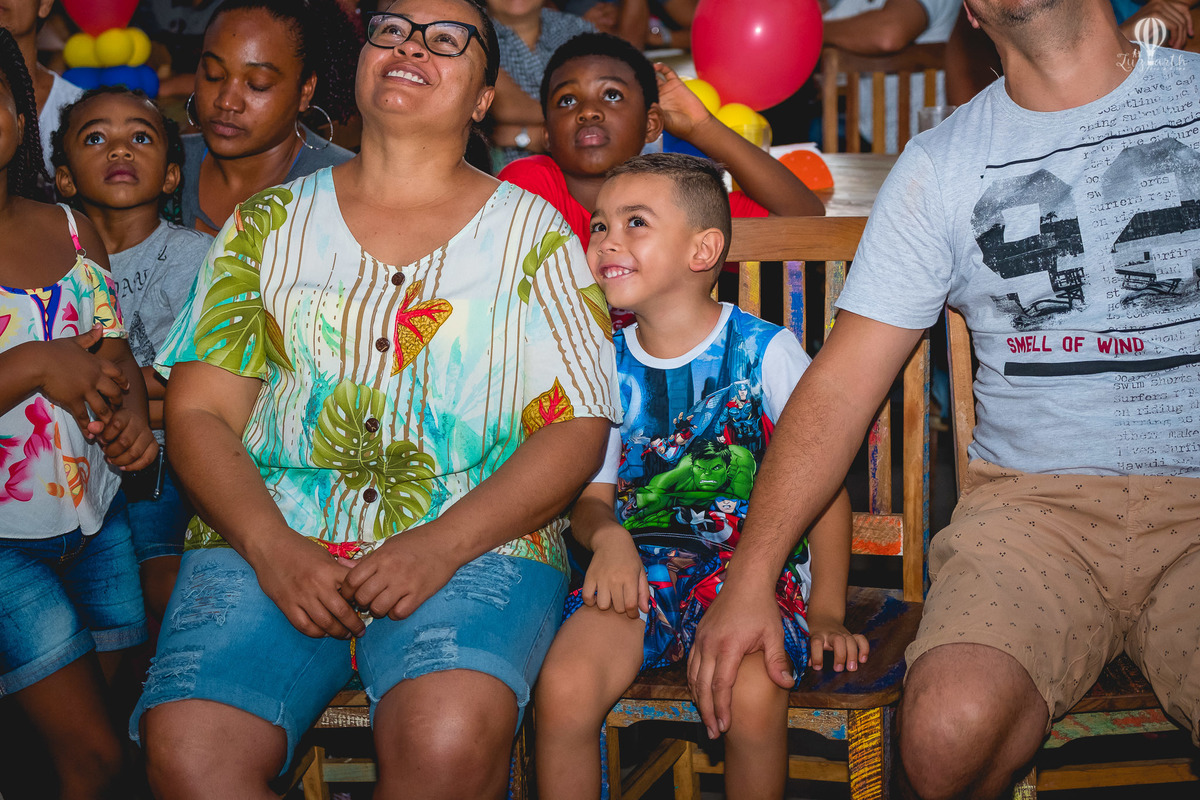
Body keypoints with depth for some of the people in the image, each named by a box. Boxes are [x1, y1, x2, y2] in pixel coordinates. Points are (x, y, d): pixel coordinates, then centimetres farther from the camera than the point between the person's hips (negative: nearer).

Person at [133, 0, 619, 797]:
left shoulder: (534, 233, 11)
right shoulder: (269, 223, 16)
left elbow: (577, 427, 2)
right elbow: (198, 411, 9)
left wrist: (441, 545, -12)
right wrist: (273, 549, -10)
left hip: (477, 543, -1)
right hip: (266, 540, 2)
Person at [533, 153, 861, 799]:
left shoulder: (766, 350, -2)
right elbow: (590, 496, 13)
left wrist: (826, 609, -4)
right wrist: (606, 535, -12)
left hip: (750, 562, -2)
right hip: (637, 566, 3)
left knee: (752, 694, -32)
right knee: (563, 688, -25)